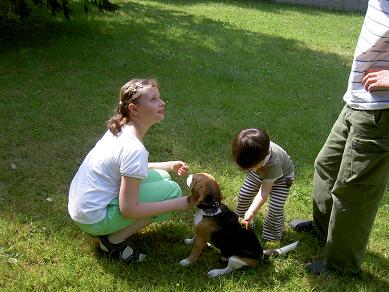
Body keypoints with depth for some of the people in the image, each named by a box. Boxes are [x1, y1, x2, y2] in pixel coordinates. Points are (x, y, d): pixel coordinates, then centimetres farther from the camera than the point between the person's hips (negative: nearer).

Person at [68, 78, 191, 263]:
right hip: (93, 219, -8)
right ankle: (114, 242, -2)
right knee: (172, 190, -9)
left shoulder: (120, 128, 0)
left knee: (162, 177, 9)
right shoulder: (135, 149, -27)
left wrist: (168, 166, 9)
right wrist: (178, 204, -16)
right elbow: (128, 209, -23)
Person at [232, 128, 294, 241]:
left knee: (275, 208, -11)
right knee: (243, 196, 5)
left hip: (281, 176, -5)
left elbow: (265, 190, -39)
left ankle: (272, 234, 17)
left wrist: (251, 212, -45)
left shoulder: (273, 163, -48)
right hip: (260, 172, 5)